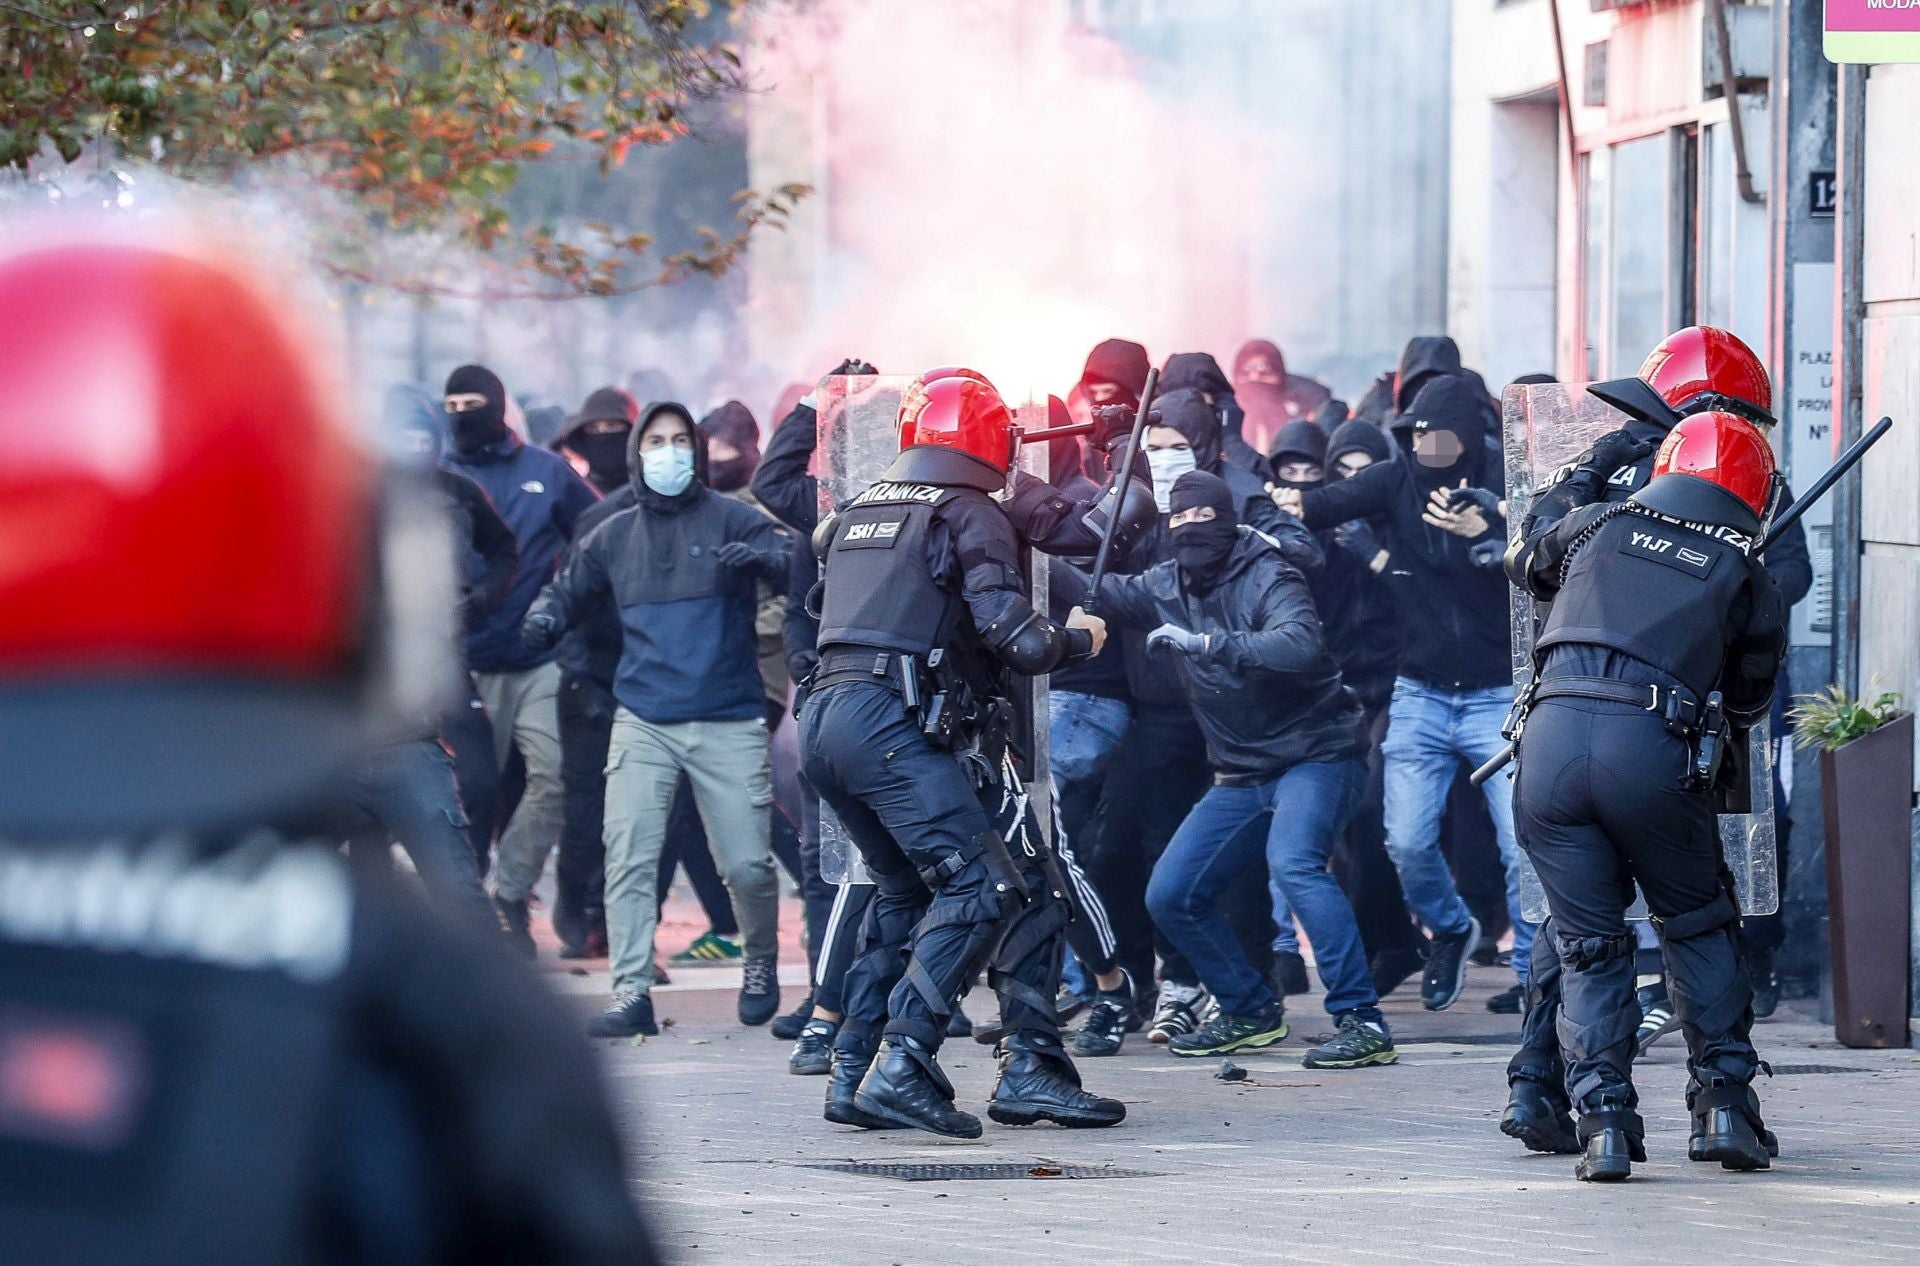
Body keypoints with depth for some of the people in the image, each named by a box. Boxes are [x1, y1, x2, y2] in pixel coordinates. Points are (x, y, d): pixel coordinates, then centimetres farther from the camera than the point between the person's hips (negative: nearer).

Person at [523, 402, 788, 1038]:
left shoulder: (730, 519, 1)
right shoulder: (615, 537, 13)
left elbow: (794, 565, -12)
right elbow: (568, 587, 24)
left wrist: (758, 559, -34)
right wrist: (544, 619, 2)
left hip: (728, 722, -2)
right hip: (642, 722, 2)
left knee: (747, 865, -2)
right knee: (628, 858, -11)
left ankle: (761, 962, 26)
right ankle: (631, 992, -8)